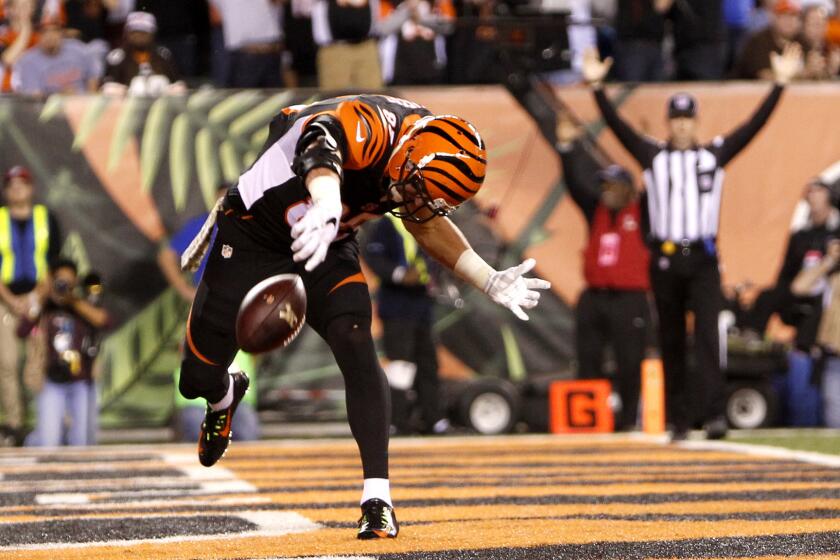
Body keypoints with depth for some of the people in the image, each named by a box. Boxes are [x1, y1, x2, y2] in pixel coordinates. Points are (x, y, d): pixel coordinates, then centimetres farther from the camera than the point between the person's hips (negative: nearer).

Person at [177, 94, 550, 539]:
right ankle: (225, 396, 43)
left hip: (329, 249, 4)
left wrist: (491, 282, 3)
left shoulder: (425, 158, -12)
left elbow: (424, 223, 10)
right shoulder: (368, 128, -35)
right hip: (251, 234, -4)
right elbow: (322, 149, -61)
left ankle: (377, 500, -20)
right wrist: (326, 206, -83)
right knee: (198, 379, 4)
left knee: (355, 346, -22)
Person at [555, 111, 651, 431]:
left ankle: (628, 419, 3)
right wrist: (568, 147, -1)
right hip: (593, 299, 5)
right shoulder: (596, 211, 12)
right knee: (588, 363, 5)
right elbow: (577, 183, 8)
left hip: (629, 300, -5)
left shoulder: (641, 213, 2)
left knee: (629, 365, -3)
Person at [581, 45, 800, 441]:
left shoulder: (715, 154, 8)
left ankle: (715, 413, -19)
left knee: (708, 334, -12)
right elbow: (618, 126, 1)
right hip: (665, 260, 1)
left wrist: (780, 84, -4)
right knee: (671, 342, 6)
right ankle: (678, 420, 11)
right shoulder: (653, 156, 8)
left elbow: (755, 125, 3)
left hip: (703, 259, -1)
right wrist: (596, 87, -9)